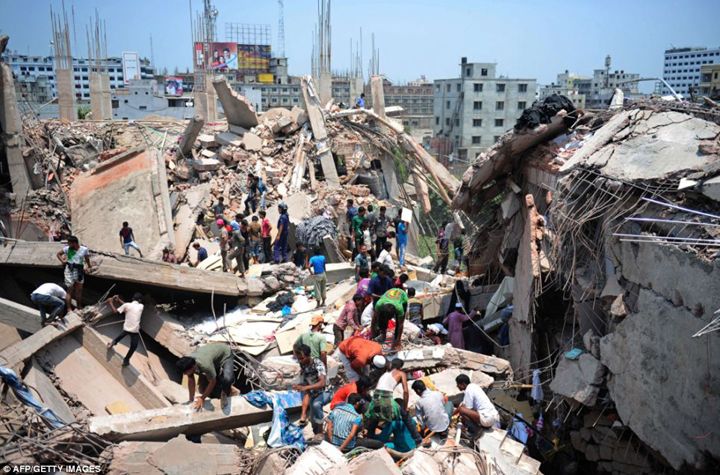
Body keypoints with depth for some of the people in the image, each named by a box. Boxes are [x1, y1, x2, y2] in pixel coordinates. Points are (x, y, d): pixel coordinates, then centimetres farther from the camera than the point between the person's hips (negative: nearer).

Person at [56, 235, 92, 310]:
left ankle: (79, 307, 23)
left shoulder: (84, 249, -2)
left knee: (79, 291, 11)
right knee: (70, 291, -1)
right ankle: (69, 309, 3)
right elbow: (58, 254, 13)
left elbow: (87, 259, 12)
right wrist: (62, 261, 1)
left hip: (79, 271, 2)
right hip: (70, 271, -1)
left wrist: (89, 267, 18)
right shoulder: (67, 249, -2)